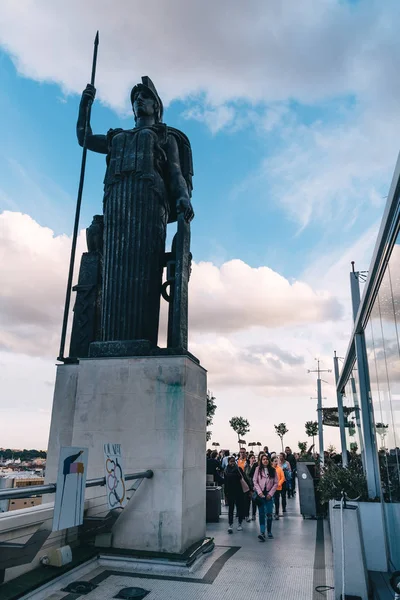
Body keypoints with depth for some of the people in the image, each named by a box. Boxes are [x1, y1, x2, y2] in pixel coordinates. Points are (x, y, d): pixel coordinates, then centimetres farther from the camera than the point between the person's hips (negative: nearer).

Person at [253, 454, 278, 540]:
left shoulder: (273, 470, 3)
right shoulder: (258, 469, 1)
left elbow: (276, 483, 2)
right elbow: (255, 481, -1)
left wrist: (270, 493, -5)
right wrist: (259, 492, -10)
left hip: (269, 494, 1)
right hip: (260, 494, -1)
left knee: (269, 514, 3)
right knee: (261, 513, -3)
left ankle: (269, 532, 17)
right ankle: (262, 532, -4)